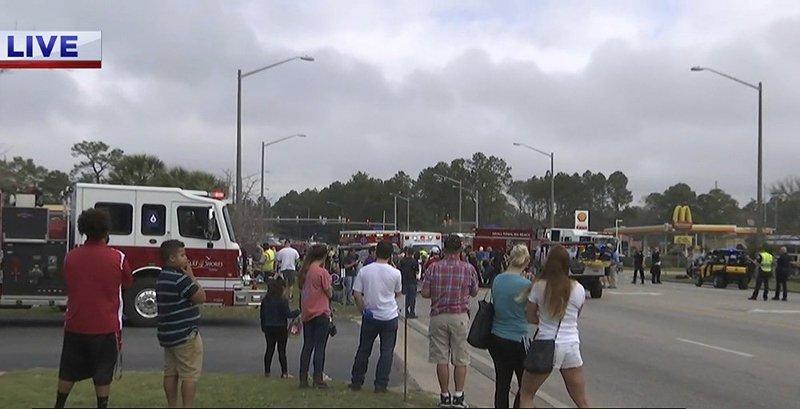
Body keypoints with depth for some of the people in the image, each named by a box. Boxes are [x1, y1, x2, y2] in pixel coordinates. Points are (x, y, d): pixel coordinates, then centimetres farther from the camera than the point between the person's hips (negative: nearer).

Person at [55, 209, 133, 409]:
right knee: (102, 375, 6)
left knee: (68, 372, 17)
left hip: (75, 325, 3)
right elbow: (127, 283, 6)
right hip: (106, 326, -3)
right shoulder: (117, 258, -11)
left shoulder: (71, 257, -1)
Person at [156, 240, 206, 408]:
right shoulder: (180, 278, -20)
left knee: (170, 373, 13)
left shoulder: (162, 277, 12)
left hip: (168, 334, 10)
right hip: (185, 335, -10)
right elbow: (201, 297, -15)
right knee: (190, 375, -4)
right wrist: (192, 276, -9)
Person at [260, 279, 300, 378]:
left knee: (269, 349, 11)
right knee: (281, 350, 1)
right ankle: (284, 372, 2)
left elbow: (262, 315, 9)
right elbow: (288, 314, -17)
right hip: (281, 328, -5)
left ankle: (267, 371, 12)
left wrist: (263, 327, 18)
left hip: (268, 328, 5)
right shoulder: (283, 300, -15)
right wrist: (298, 311, -3)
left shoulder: (265, 300, 3)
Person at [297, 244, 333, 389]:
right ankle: (318, 380, 0)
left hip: (307, 314, 7)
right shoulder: (322, 272, -15)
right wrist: (329, 283, 7)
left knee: (307, 346, 11)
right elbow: (329, 294, -9)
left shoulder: (304, 271, 6)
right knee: (320, 348, 0)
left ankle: (303, 379, 12)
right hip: (321, 313, -6)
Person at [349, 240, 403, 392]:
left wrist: (363, 310, 7)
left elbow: (357, 294, -6)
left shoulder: (364, 271, -7)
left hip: (369, 316, 2)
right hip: (389, 317, -2)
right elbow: (398, 293, 6)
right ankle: (381, 384, 6)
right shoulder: (395, 273, -8)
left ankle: (356, 382, 19)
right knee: (387, 352, 6)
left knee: (364, 350, 14)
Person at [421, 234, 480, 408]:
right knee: (461, 359, 7)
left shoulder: (434, 268, -3)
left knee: (442, 359, 6)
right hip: (459, 317, -1)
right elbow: (474, 292, 9)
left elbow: (425, 293, -2)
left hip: (438, 316, 1)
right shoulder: (469, 269, -3)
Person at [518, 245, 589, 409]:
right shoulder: (579, 289, -1)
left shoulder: (538, 286, -6)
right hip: (571, 345, 2)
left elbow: (530, 317, 2)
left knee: (526, 394, 14)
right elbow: (575, 317, 12)